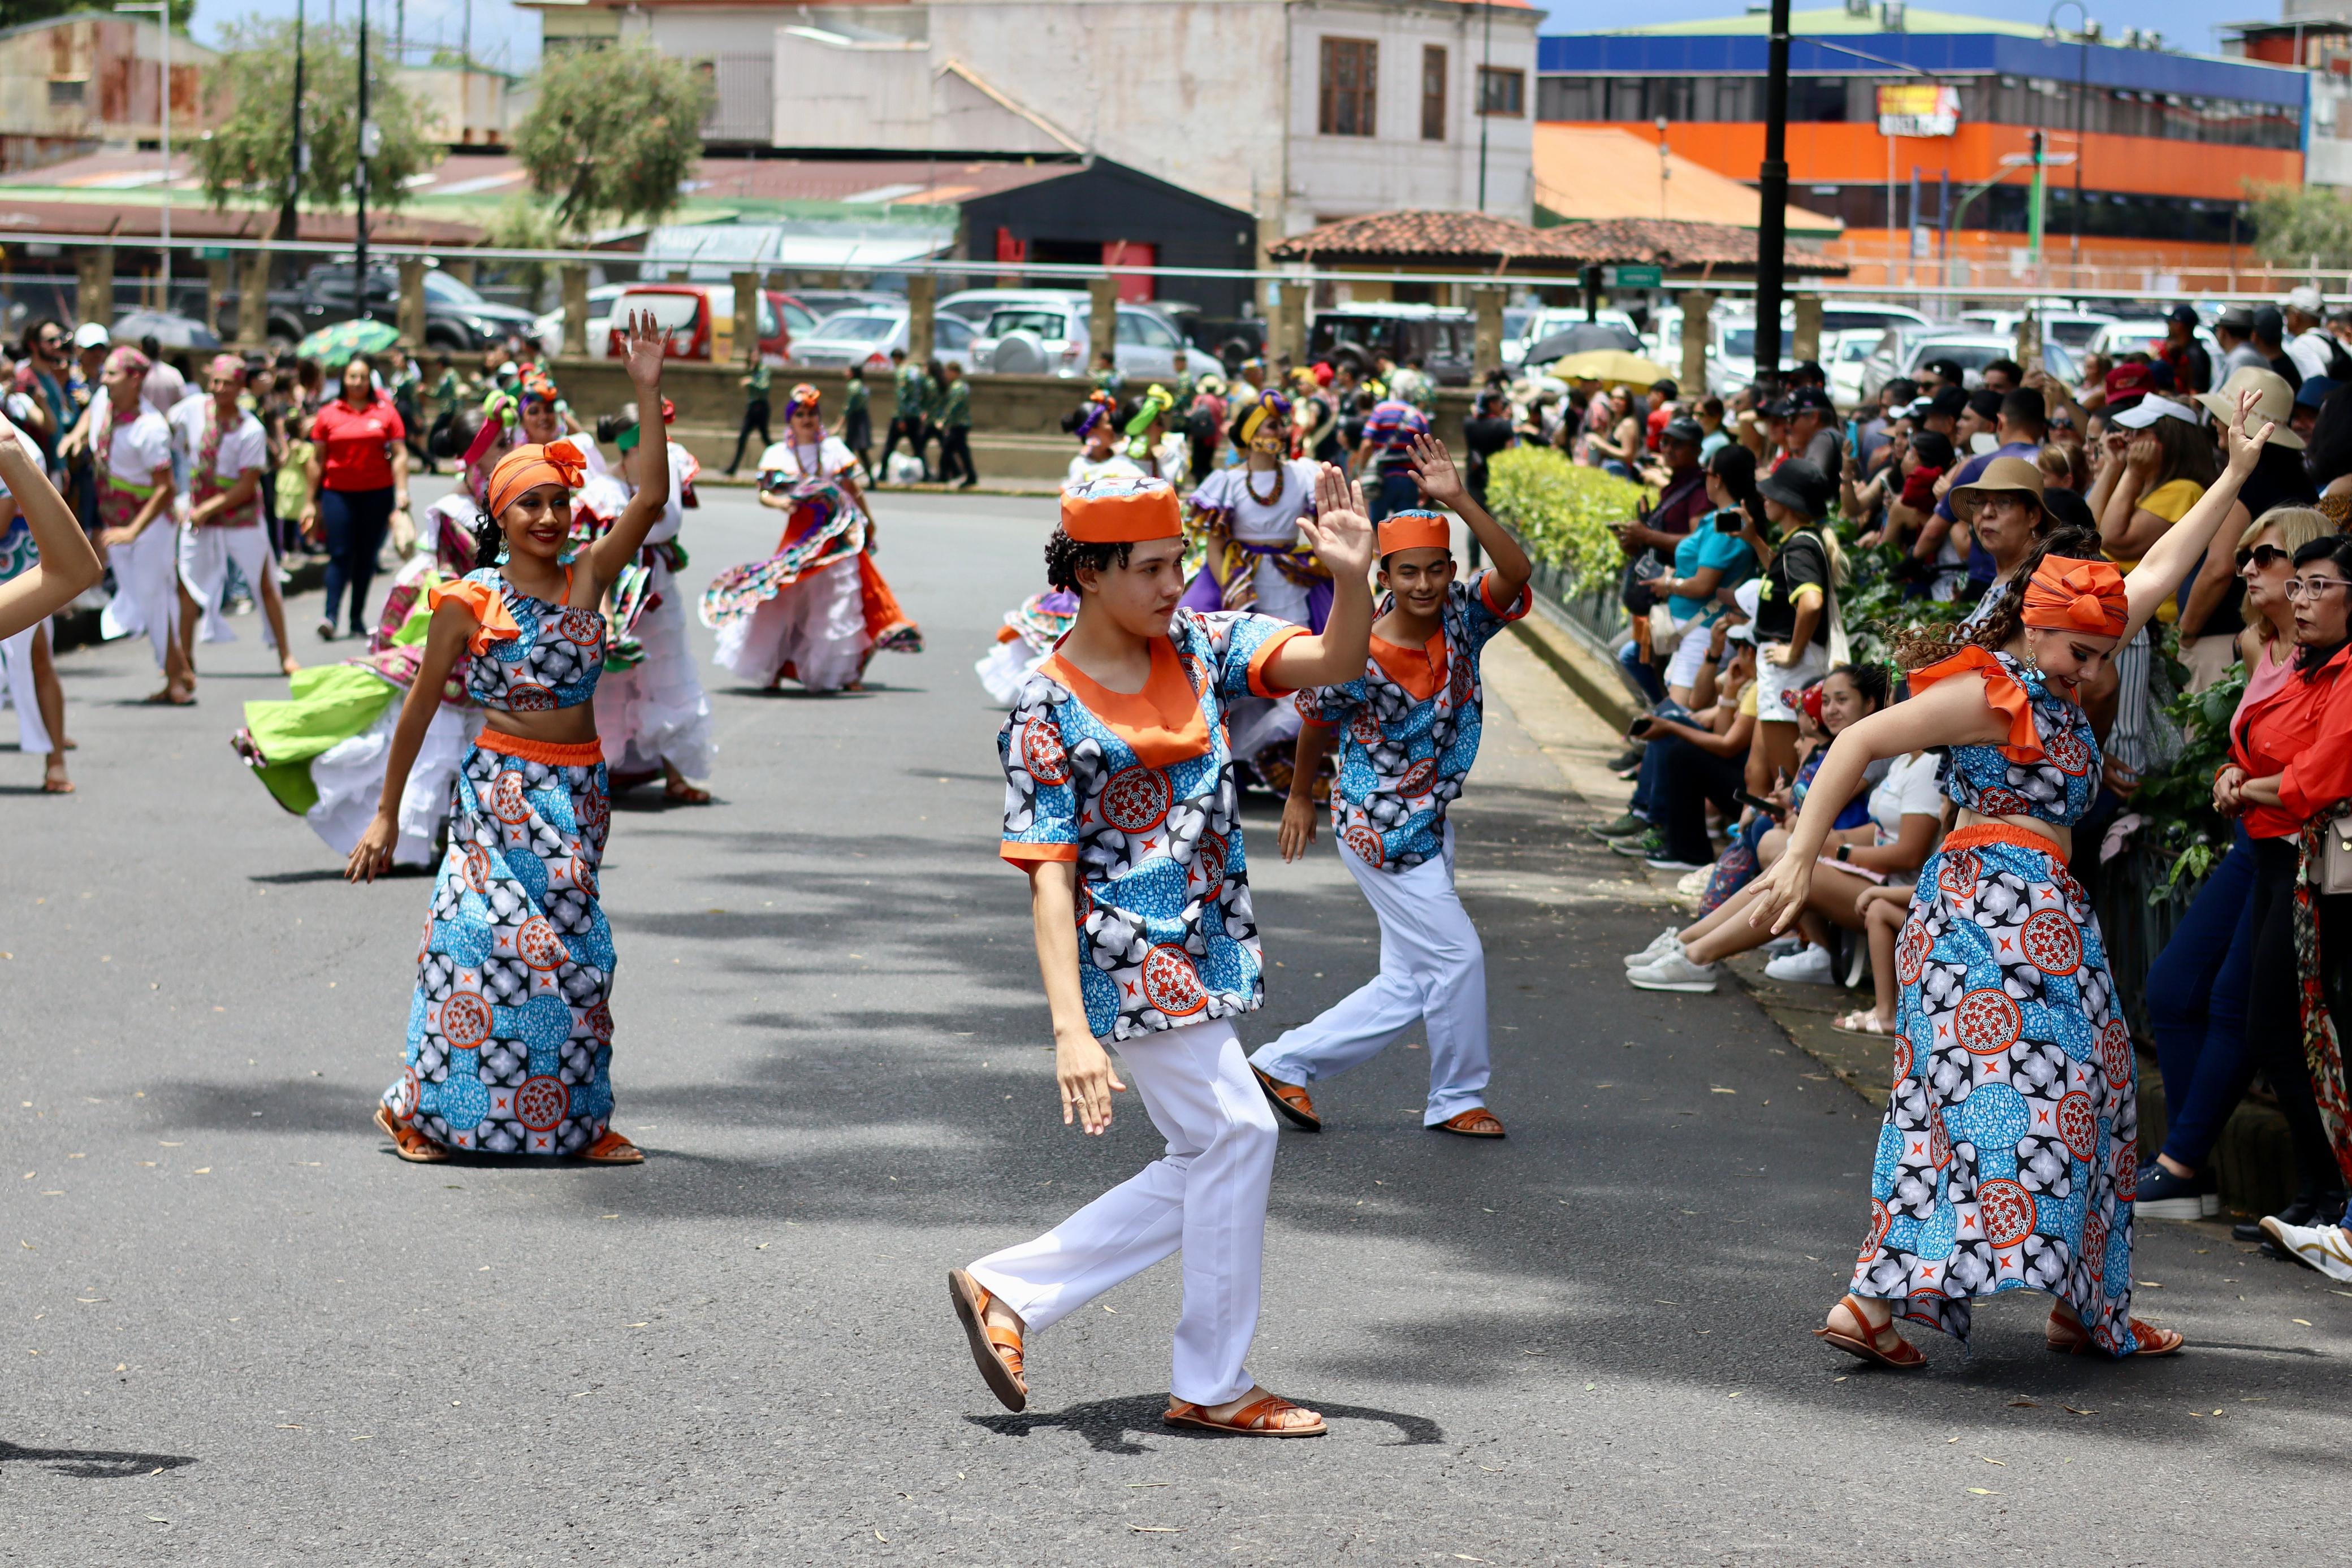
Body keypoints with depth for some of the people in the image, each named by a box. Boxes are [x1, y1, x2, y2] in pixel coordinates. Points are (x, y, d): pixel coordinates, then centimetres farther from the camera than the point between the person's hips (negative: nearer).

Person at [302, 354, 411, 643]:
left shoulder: (386, 412, 4)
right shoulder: (328, 414, 4)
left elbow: (399, 454, 3)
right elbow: (318, 460, 8)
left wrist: (402, 491, -7)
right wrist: (311, 502, 8)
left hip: (377, 493, 1)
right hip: (337, 492, -1)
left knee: (366, 556, 6)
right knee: (340, 554, -8)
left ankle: (358, 618, 13)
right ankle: (329, 615, -12)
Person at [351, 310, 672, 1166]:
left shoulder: (587, 576, 4)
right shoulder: (470, 602, -5)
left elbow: (651, 497, -6)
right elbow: (421, 704, 0)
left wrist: (647, 393, -12)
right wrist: (386, 814, 1)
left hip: (578, 787, 4)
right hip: (503, 783, -4)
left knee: (570, 951, 5)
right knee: (500, 937, -9)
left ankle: (572, 1118, 12)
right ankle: (421, 1108, 1)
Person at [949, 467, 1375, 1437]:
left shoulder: (1199, 645, 6)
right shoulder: (1049, 716, -12)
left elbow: (1333, 663, -3)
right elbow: (1050, 877, -16)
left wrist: (1352, 579, -24)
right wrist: (1070, 1026, -25)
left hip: (1206, 951, 8)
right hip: (1132, 966, -8)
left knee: (1203, 1165, 12)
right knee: (1236, 1131, -9)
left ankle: (1007, 1293, 20)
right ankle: (1212, 1386, 4)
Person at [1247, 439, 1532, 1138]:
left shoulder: (1461, 616, -8)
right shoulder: (1361, 660, -20)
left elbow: (1517, 573, -26)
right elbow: (1318, 720, -2)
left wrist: (1459, 501, -36)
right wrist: (1300, 796, 13)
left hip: (1431, 825, 7)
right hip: (1379, 830, -7)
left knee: (1410, 986, 11)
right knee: (1456, 957, -4)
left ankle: (1285, 1063, 19)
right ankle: (1459, 1100, 15)